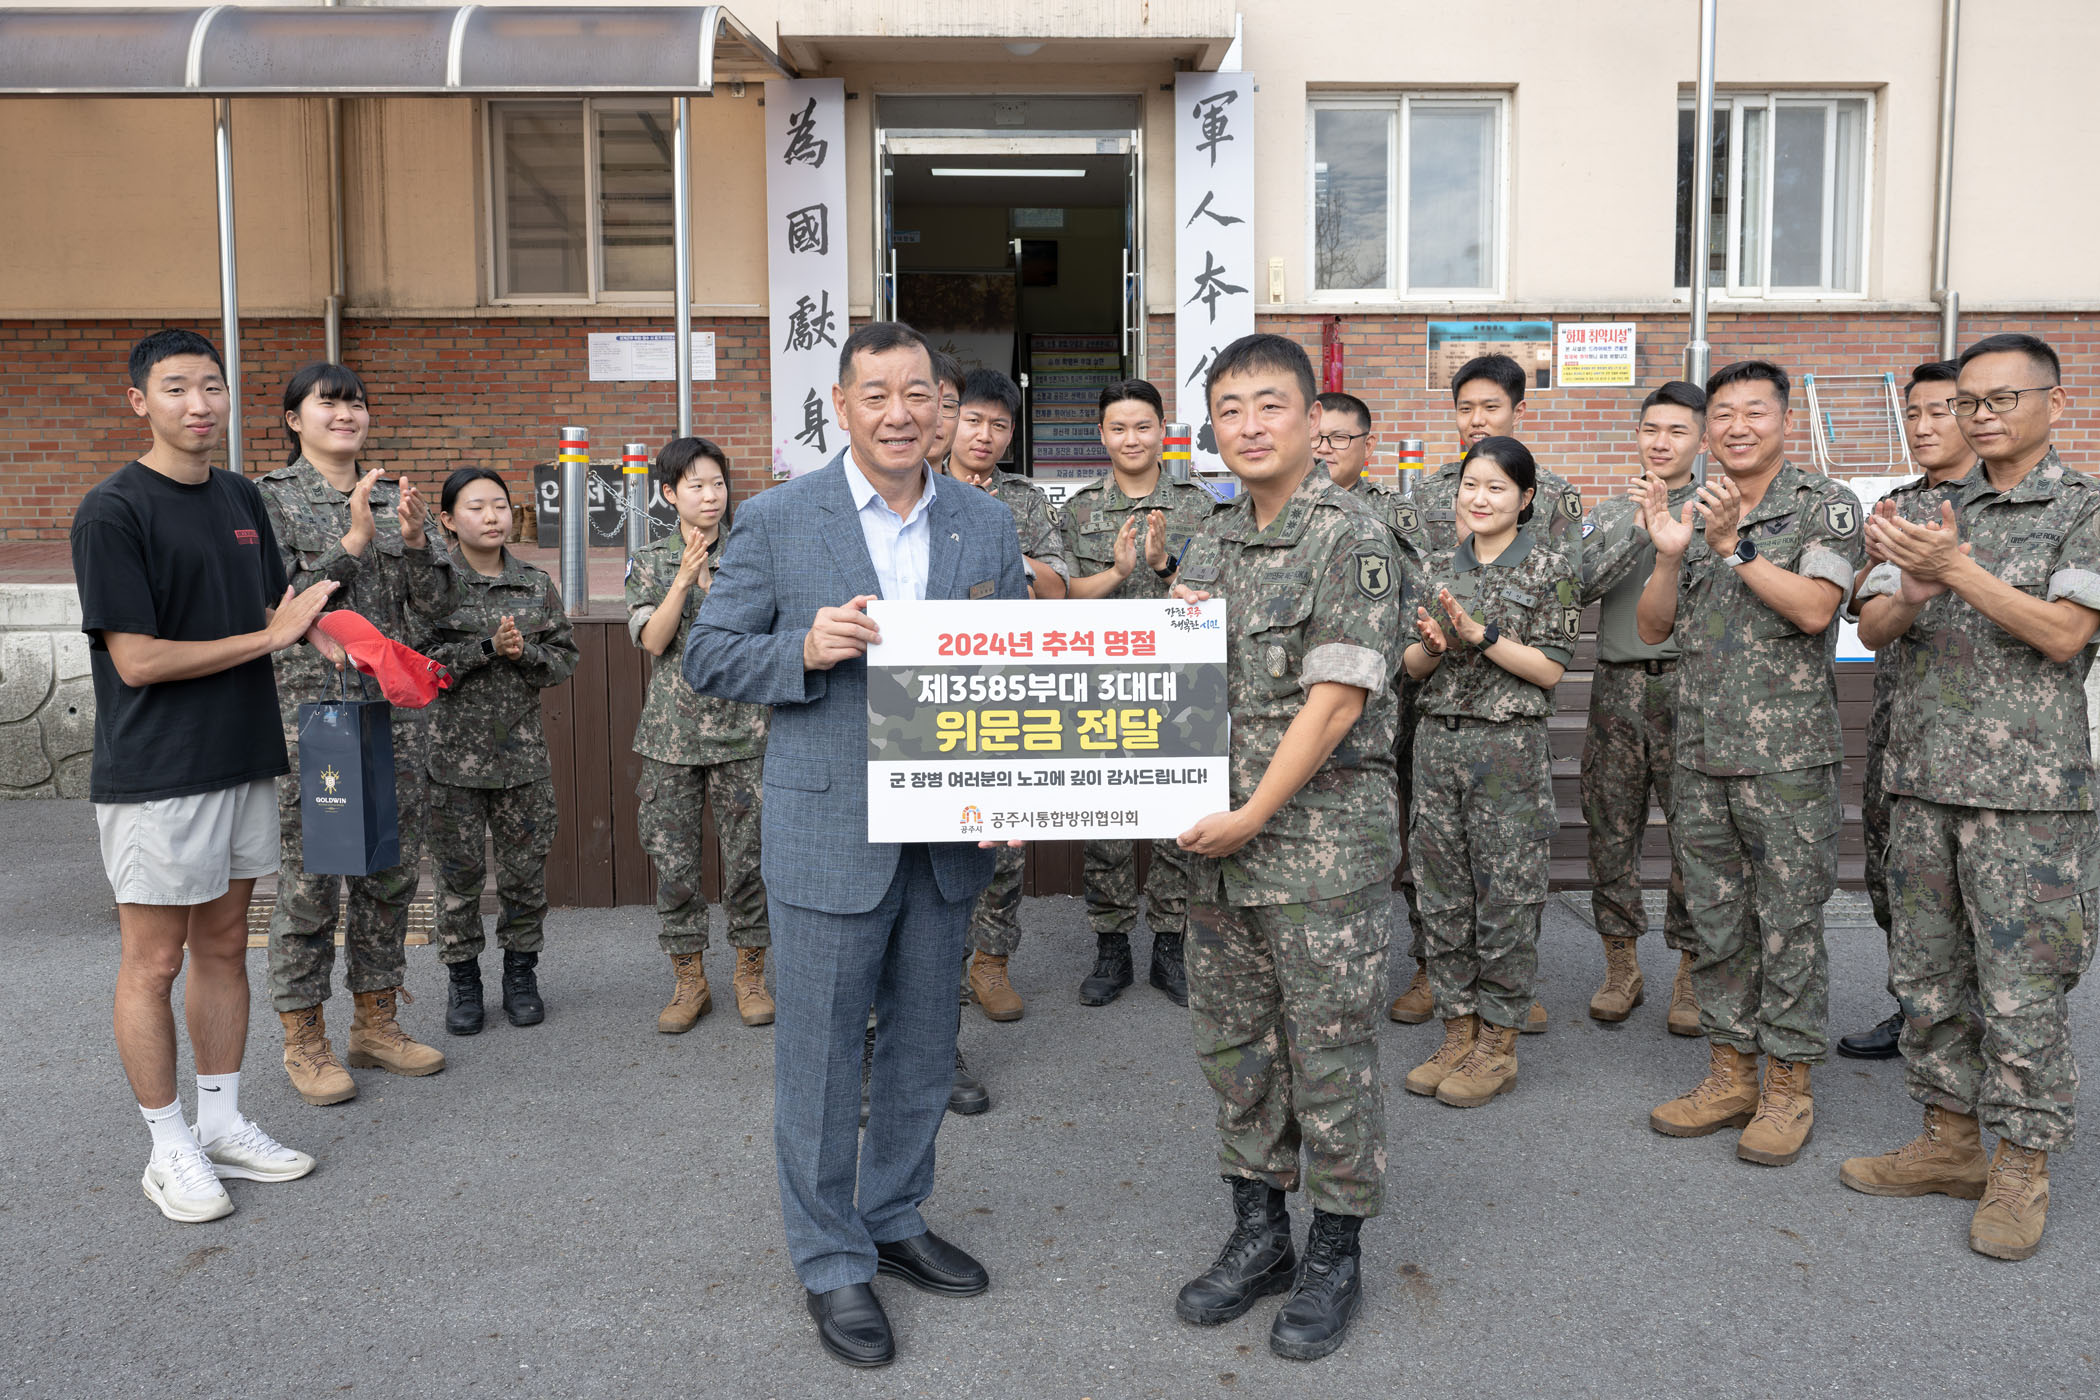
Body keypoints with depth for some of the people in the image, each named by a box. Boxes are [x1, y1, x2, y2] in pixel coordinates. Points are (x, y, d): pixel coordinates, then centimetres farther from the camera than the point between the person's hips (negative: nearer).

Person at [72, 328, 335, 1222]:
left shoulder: (242, 499, 10)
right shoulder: (113, 512, -12)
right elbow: (138, 660, -16)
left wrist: (316, 629, -4)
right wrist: (270, 637, -13)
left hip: (242, 761, 7)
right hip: (156, 774, -7)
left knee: (223, 945, 14)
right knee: (154, 961, 4)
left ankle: (222, 1125, 27)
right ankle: (170, 1151, 17)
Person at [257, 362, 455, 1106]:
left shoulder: (394, 498, 11)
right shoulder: (269, 499, -1)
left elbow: (434, 605, 5)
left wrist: (414, 539, -12)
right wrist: (354, 542, -17)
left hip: (394, 705, 5)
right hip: (308, 706, -5)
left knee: (393, 869, 10)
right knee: (308, 876, 0)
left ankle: (376, 1024, 23)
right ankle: (304, 1040, 14)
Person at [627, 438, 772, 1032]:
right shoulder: (651, 563, 7)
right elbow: (653, 639, -6)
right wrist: (685, 577, -15)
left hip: (743, 729, -1)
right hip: (673, 732, 1)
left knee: (748, 855, 2)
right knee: (673, 858, 4)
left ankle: (750, 974, 18)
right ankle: (689, 980, 18)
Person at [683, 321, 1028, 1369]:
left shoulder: (988, 525, 5)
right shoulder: (775, 521, -5)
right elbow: (708, 658, -2)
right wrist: (806, 650, -21)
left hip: (947, 837, 4)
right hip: (827, 833, -3)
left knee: (923, 1048, 17)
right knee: (820, 1058, 7)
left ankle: (895, 1221, 38)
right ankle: (830, 1262, 25)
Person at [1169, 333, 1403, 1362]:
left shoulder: (1352, 540, -10)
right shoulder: (1207, 548, 12)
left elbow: (1336, 698, -16)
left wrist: (1253, 814, -16)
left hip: (1322, 842, -7)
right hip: (1219, 840, 7)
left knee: (1329, 1050, 4)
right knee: (1231, 1040, 14)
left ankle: (1333, 1256, 22)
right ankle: (1258, 1233, 31)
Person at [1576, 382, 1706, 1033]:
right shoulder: (1609, 511, 13)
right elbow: (1580, 586, -4)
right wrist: (1637, 523, -11)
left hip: (1689, 686, -3)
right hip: (1617, 686, 3)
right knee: (1611, 828, 6)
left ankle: (1690, 977, 13)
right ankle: (1621, 968, 20)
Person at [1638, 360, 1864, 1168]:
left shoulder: (1825, 505, -1)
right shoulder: (1692, 512, 13)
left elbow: (1814, 609, -15)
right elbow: (1650, 628, 8)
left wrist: (1736, 546, -17)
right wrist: (1670, 555, -8)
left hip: (1790, 759, -5)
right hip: (1701, 757, 5)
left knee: (1790, 926, 2)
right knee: (1715, 923, 11)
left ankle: (1789, 1087, 15)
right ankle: (1729, 1077, 23)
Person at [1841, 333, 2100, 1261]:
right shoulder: (1935, 513, 13)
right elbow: (1873, 627, 7)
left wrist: (1956, 569, -20)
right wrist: (1913, 589, -15)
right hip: (1923, 776, 5)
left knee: (2022, 987, -1)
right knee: (1928, 974, 11)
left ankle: (2024, 1169, 13)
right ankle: (1950, 1141, 24)